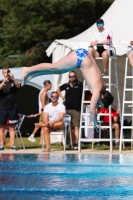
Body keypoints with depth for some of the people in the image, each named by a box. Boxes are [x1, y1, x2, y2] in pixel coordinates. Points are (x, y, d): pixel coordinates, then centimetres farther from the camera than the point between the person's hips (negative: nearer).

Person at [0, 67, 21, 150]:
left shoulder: (13, 82, 8)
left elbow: (18, 86, -12)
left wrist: (13, 79, -28)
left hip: (13, 107, 0)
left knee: (12, 126, 0)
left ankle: (12, 144, -2)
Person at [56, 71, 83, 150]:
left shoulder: (80, 85, -2)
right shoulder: (66, 85, 9)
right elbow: (58, 90, 27)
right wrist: (62, 97, 14)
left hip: (76, 109, -4)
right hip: (66, 109, 4)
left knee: (76, 127, -10)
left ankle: (76, 143, -14)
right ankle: (72, 143, 15)